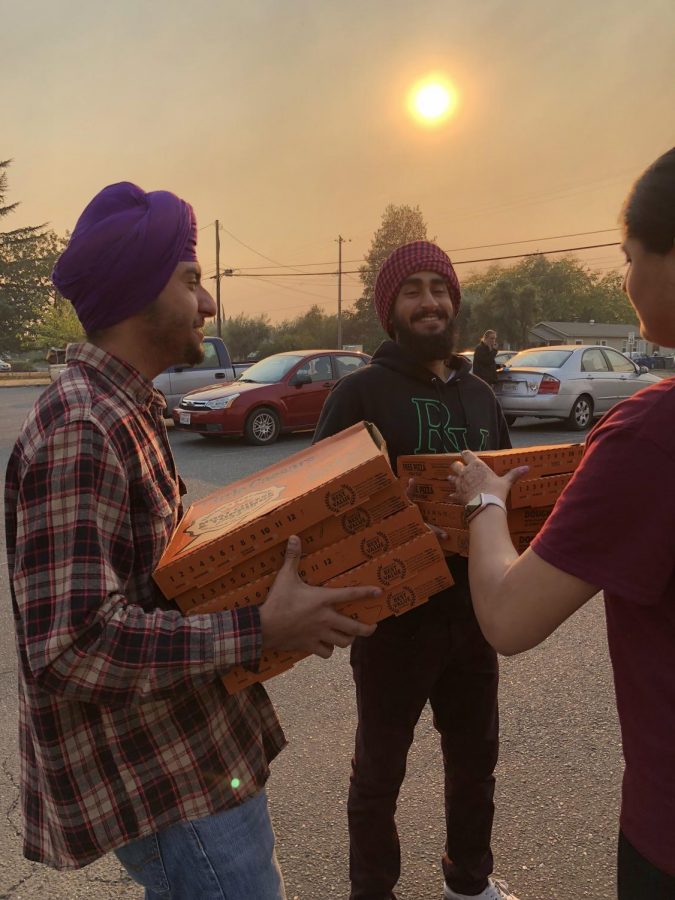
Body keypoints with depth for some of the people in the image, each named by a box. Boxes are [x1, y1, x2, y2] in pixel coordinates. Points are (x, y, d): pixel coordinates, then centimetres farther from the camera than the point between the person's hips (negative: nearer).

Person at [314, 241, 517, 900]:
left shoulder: (480, 394, 8)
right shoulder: (361, 391, -11)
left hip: (473, 609, 6)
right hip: (394, 613, -5)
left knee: (475, 757, 23)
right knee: (380, 768, 14)